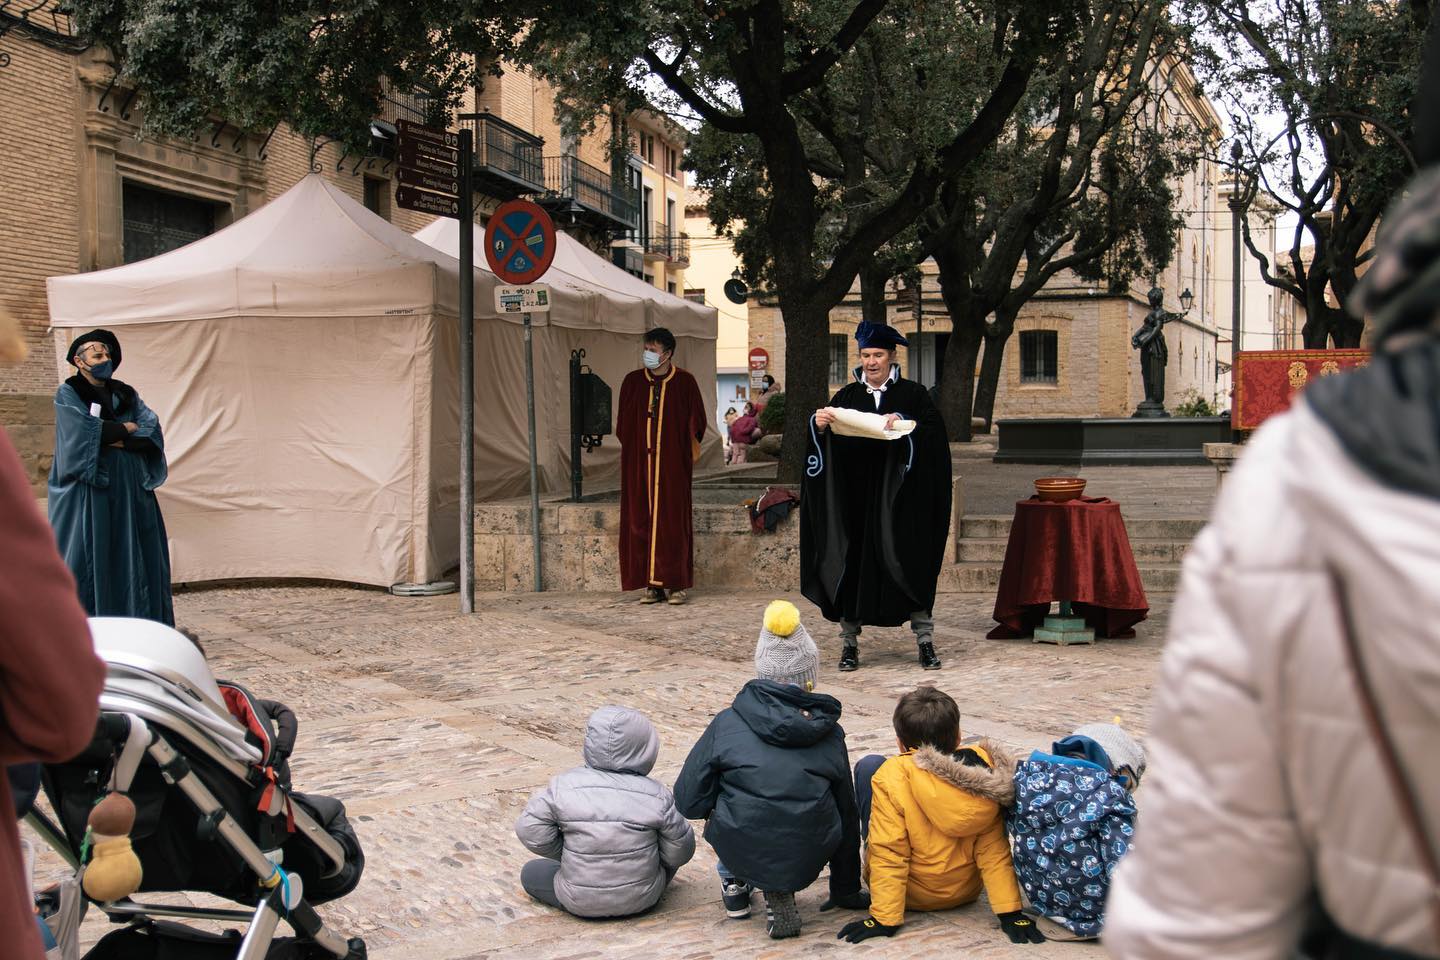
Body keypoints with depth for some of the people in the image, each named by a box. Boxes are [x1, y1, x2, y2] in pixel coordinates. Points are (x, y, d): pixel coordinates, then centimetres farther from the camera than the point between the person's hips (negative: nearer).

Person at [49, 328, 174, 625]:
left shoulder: (126, 394, 15)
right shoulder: (68, 395, 2)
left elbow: (152, 432, 2)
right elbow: (85, 431, -15)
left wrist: (114, 439, -12)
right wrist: (127, 428, -3)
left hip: (131, 490, 5)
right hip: (90, 490, -5)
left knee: (137, 561, 1)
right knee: (91, 560, -7)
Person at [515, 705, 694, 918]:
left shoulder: (564, 787, -16)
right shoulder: (656, 796, -15)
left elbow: (530, 830, -11)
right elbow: (680, 852, -6)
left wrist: (568, 855, 5)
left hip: (580, 902, -1)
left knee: (530, 872, 24)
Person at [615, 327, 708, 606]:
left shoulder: (684, 382, 0)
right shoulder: (632, 381, 7)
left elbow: (696, 422, 5)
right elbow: (623, 423, 14)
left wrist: (683, 451, 2)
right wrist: (633, 449, 8)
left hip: (673, 464, -2)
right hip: (639, 463, 3)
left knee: (672, 520, -3)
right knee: (642, 520, 0)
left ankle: (677, 583, 3)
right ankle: (651, 583, 5)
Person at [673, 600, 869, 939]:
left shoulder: (728, 723, -3)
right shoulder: (830, 733, 3)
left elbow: (689, 801, -3)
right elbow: (847, 815, 12)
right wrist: (847, 891, 26)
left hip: (741, 851, 0)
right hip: (807, 860, 0)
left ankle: (735, 883, 26)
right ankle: (781, 891, 12)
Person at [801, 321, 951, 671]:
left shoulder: (911, 393, 5)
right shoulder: (847, 396, 10)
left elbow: (935, 430, -6)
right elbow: (823, 439, 4)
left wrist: (904, 422, -23)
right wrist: (819, 424, -19)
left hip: (899, 496, -1)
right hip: (855, 495, 2)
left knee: (909, 562, -1)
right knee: (852, 561, 0)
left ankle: (924, 640, 7)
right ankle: (849, 641, 7)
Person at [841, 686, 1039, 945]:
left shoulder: (892, 775, -26)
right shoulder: (987, 771, -15)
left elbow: (889, 853, -23)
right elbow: (994, 850, -14)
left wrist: (884, 919, -16)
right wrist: (1010, 913, -10)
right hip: (966, 892, 4)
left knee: (869, 766, 4)